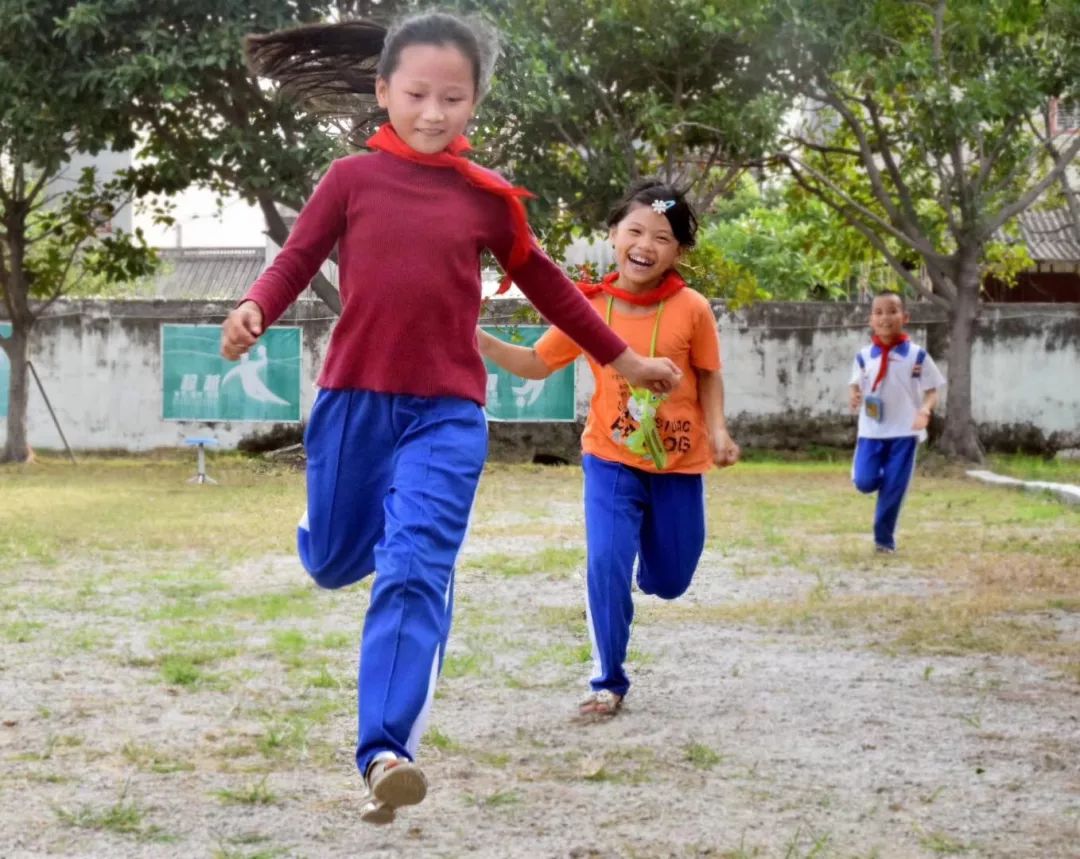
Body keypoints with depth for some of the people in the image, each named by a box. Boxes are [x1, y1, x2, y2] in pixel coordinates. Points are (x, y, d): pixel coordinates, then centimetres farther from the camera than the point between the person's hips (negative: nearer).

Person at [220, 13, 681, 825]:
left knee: (415, 573, -15)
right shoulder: (351, 179, 0)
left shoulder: (489, 197, 4)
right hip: (353, 399, 1)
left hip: (448, 412, -1)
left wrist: (622, 357, 22)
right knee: (334, 561, 15)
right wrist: (254, 310, -24)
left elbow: (543, 282, 16)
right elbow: (297, 260, -2)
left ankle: (384, 751, -20)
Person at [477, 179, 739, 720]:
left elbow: (708, 376, 2)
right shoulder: (589, 308, -10)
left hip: (678, 463, 1)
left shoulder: (692, 310, -12)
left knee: (668, 582, 11)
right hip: (611, 458, 0)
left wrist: (717, 431, -12)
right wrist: (480, 341, -13)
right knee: (606, 563, -16)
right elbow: (537, 364, 1)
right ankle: (609, 682, 0)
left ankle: (649, 536, 48)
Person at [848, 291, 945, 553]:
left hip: (904, 432, -2)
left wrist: (925, 410, -21)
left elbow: (931, 391, 0)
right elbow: (856, 387, 12)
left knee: (894, 490, -1)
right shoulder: (864, 356, 1)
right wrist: (855, 398, -12)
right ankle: (887, 482, 25)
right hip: (871, 431, 2)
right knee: (864, 481, -10)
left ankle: (884, 539, 14)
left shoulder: (917, 355, -4)